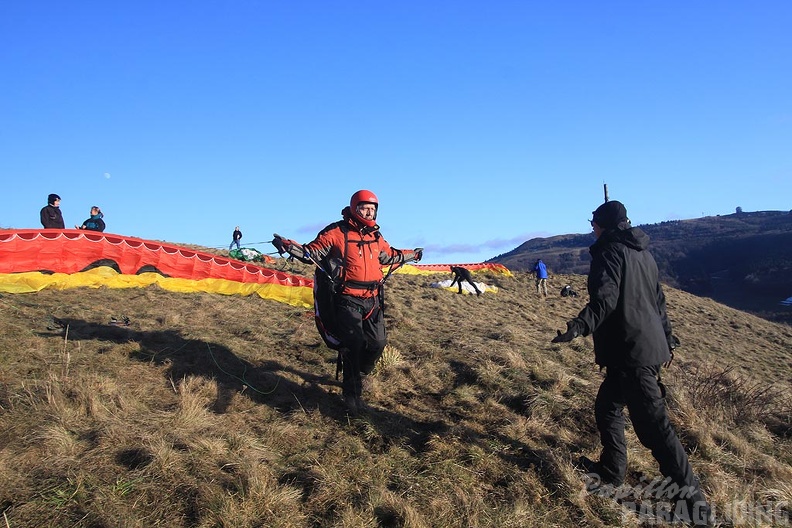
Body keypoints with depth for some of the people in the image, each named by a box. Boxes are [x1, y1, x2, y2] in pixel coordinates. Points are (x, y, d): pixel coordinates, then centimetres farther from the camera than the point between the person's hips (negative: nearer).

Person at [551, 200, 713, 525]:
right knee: (607, 406, 20)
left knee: (652, 425, -6)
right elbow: (658, 300, 25)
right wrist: (666, 337, 35)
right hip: (651, 346, 10)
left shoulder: (610, 251, -10)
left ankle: (692, 499, 0)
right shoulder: (643, 254, 17)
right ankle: (611, 471, 29)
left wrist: (579, 326, -39)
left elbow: (605, 299, -26)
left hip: (630, 353, -10)